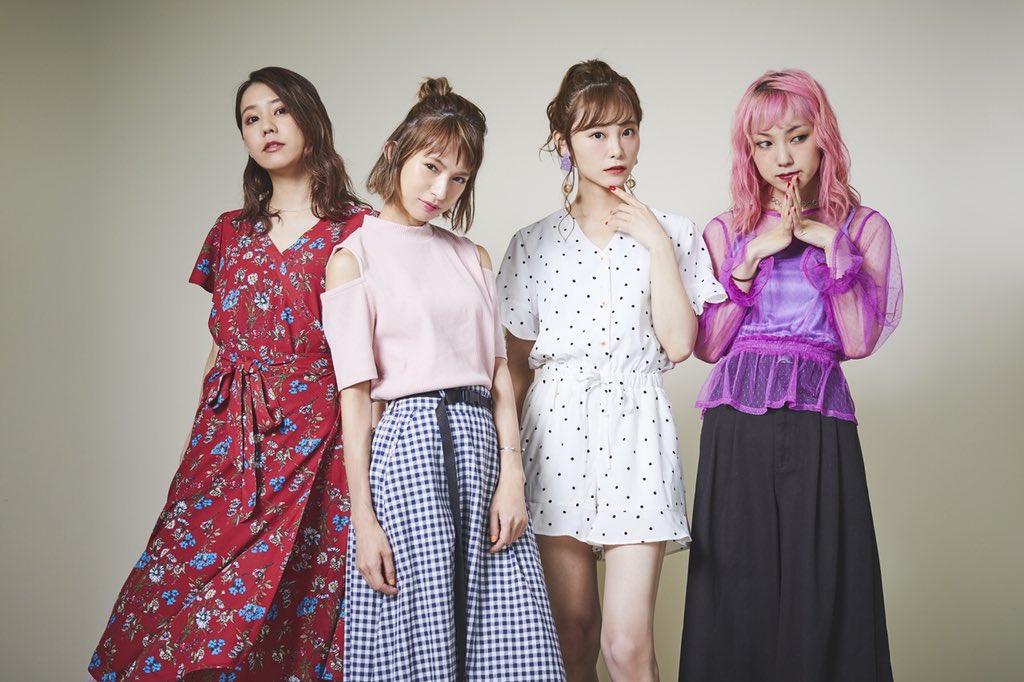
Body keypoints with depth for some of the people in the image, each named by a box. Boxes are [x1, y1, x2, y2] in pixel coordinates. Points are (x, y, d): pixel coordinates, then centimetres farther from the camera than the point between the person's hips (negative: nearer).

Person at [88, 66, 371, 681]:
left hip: (314, 443, -4)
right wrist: (195, 443, 12)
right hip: (227, 439, 4)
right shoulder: (231, 232, 15)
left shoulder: (356, 227, 0)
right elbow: (220, 347, 17)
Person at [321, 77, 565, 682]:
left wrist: (512, 476, -2)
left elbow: (498, 371, 10)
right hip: (408, 444, -4)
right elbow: (356, 393, -4)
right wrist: (363, 518, -8)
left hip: (483, 440, 5)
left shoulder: (472, 257, 16)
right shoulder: (355, 259, 2)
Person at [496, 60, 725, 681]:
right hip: (556, 430, 1)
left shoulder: (672, 234, 6)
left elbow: (679, 343, -7)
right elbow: (517, 363, 10)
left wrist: (657, 245, -7)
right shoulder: (535, 244, 7)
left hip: (636, 431, -1)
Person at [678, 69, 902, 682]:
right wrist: (753, 255, -5)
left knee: (818, 596, 0)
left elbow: (859, 340, -2)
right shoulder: (726, 232, 12)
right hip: (737, 425, 1)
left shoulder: (863, 227, 9)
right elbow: (708, 344, 2)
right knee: (738, 595, 3)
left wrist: (832, 246, -7)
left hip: (818, 424, -1)